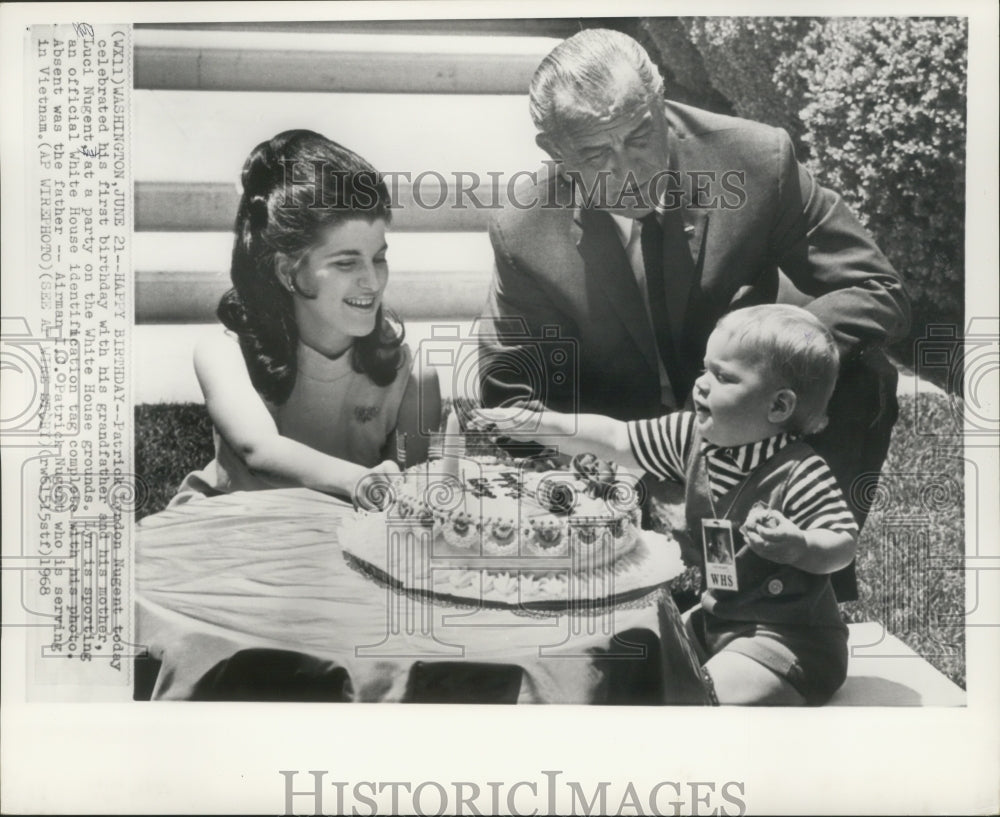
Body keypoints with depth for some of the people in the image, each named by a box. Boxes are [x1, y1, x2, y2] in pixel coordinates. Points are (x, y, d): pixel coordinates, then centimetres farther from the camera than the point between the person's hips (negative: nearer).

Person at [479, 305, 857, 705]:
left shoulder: (801, 474, -24)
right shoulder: (691, 437, -3)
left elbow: (843, 544, -22)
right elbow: (614, 439, 0)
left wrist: (799, 547, -43)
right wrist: (535, 423, -6)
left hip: (788, 639, -7)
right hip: (712, 618, 8)